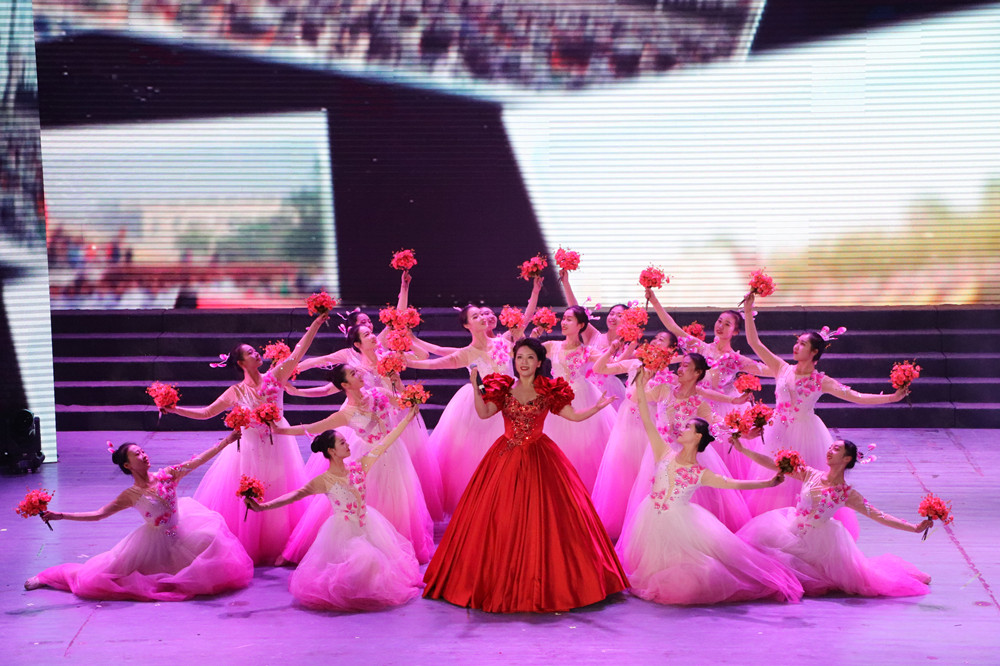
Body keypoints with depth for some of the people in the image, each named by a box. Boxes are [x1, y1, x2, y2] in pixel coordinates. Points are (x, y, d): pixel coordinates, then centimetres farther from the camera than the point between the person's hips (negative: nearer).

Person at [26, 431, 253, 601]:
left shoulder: (167, 475, -9)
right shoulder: (130, 496, -13)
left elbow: (198, 460, -11)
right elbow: (99, 513, -12)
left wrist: (226, 441, -16)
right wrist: (60, 515, -19)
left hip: (182, 532, 3)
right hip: (155, 542, -2)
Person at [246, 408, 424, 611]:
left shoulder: (358, 467, -3)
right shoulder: (325, 481, -15)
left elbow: (385, 443, 1)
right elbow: (295, 495, -22)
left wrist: (407, 418, 2)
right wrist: (263, 506, -33)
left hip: (367, 526, 5)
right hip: (343, 532, -5)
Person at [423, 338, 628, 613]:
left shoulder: (549, 391, 4)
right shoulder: (502, 389, 5)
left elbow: (573, 415, 1)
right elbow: (484, 413, -7)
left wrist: (598, 407, -14)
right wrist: (475, 387, -20)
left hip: (539, 461, -1)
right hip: (506, 457, 1)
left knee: (542, 520, -3)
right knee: (499, 521, -2)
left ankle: (542, 586, 5)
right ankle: (499, 581, 6)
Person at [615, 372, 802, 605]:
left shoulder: (701, 474, -2)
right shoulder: (665, 455, 1)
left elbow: (732, 484, 0)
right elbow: (648, 424, -1)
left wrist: (768, 483, -3)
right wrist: (641, 390, -5)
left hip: (680, 525, -2)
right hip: (653, 523, 2)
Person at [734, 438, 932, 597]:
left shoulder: (847, 494, -9)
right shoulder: (810, 475, -3)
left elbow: (879, 516, -8)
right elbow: (773, 464, -3)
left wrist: (914, 527, -16)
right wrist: (742, 449, -7)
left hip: (816, 545, -3)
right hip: (793, 533, 3)